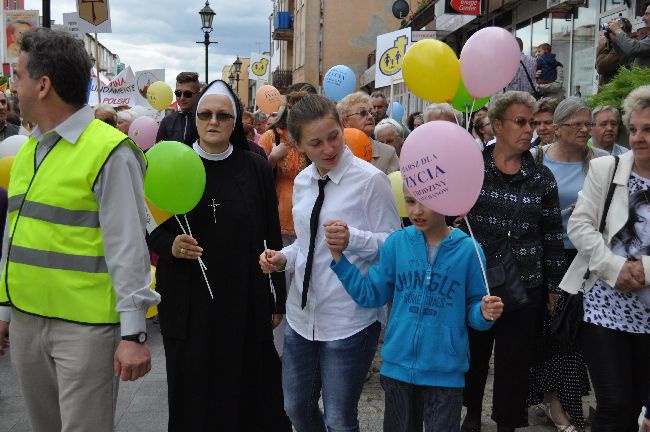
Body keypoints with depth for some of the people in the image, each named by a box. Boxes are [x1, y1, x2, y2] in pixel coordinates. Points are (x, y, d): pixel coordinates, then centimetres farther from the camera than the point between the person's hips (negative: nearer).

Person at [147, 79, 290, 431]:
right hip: (187, 301, 0)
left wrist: (278, 299, 4)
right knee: (192, 391, 7)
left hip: (245, 299, 0)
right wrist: (170, 245, -17)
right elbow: (151, 229, 6)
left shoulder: (256, 169, 1)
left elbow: (272, 238, 4)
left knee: (246, 387, 6)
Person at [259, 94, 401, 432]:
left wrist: (353, 238, -30)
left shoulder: (370, 179, -14)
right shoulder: (302, 181, 6)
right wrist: (283, 258, -3)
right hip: (302, 314, 7)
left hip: (349, 319, -6)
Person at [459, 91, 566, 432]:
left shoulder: (541, 177, 1)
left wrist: (553, 287, 5)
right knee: (473, 352, 14)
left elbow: (552, 236, 5)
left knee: (514, 359, 9)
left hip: (525, 286, 1)